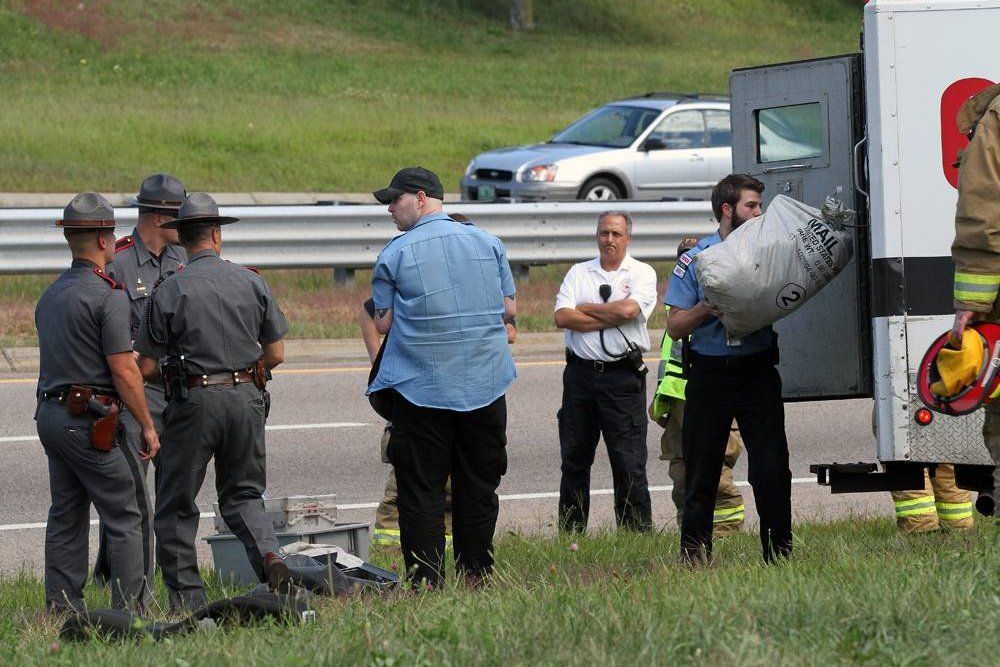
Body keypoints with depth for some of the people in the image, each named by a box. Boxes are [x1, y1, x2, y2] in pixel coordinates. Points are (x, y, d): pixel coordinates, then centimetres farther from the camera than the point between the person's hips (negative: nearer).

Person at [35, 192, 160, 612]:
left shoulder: (51, 295, 14)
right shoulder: (108, 296, -13)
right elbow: (123, 371, -15)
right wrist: (147, 426, -9)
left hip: (51, 414, 8)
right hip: (91, 420, -8)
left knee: (65, 516, 11)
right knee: (124, 518, -3)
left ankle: (62, 607, 11)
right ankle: (130, 608, -6)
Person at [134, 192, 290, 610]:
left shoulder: (169, 291, -7)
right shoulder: (252, 282, 1)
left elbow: (145, 367, -5)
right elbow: (276, 354, 5)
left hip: (194, 402, -3)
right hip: (246, 398, 3)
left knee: (176, 504, 9)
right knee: (243, 493, 18)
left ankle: (187, 600, 7)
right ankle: (268, 555, -9)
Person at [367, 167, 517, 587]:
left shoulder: (395, 253, -4)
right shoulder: (487, 243, 6)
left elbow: (383, 323, -1)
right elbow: (510, 309, 9)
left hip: (421, 388, -3)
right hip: (485, 385, 3)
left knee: (421, 490, 1)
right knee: (478, 488, 11)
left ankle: (427, 583, -3)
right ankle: (477, 576, 14)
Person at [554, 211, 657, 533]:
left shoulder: (642, 273, 4)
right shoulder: (578, 273, 11)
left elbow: (628, 310, -15)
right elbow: (562, 317, -3)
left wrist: (586, 308, -3)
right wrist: (610, 318, -9)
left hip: (622, 376, -3)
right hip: (580, 372, 3)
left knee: (629, 461, -4)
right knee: (574, 458, 9)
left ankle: (637, 531, 1)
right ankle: (570, 532, 17)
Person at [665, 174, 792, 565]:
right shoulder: (695, 260, 2)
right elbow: (675, 327, 2)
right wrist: (706, 309, -16)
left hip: (758, 370, 1)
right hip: (710, 374, -1)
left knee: (772, 467, -4)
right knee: (701, 471, 4)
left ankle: (779, 552, 5)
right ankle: (694, 558, 13)